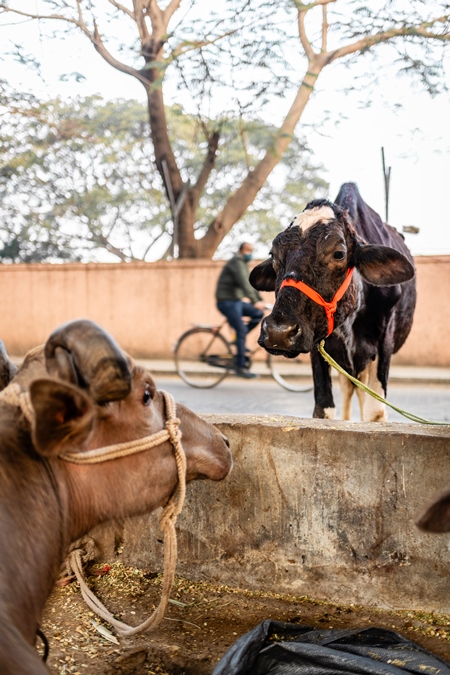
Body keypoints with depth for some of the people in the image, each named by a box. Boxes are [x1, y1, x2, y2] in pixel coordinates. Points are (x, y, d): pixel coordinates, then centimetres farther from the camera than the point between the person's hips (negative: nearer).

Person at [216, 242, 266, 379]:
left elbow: (250, 284, 18)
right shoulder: (237, 262, -14)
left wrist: (260, 300, 7)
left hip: (236, 301, 9)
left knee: (258, 314, 0)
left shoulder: (244, 264, 18)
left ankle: (239, 340, 7)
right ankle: (240, 367, -12)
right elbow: (244, 283, -25)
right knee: (241, 330, -14)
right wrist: (255, 301, -32)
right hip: (227, 302, -9)